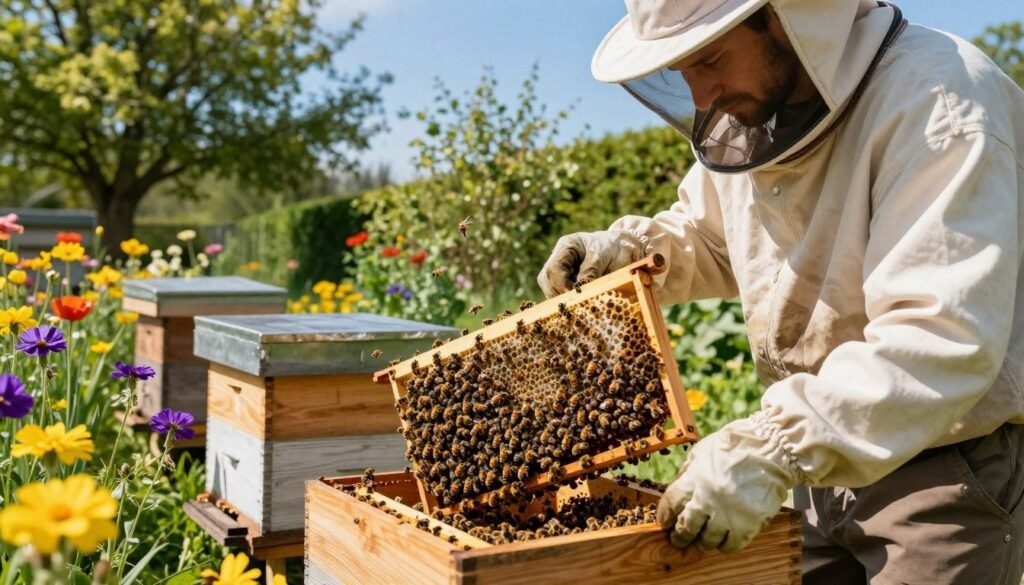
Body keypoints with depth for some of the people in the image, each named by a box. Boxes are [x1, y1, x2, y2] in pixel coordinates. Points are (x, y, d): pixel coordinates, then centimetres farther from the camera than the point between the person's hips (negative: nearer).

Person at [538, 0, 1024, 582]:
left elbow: (942, 338, -32)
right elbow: (709, 238, 18)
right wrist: (627, 250, -2)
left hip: (955, 464, -6)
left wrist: (770, 448, -39)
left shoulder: (937, 102, -24)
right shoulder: (746, 109, 0)